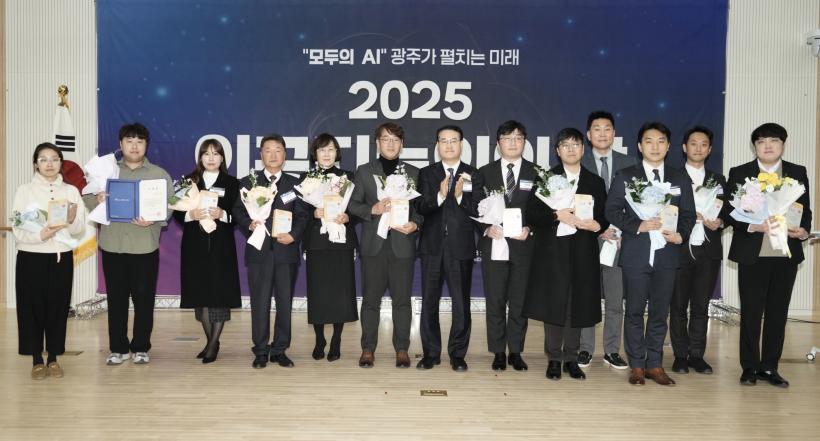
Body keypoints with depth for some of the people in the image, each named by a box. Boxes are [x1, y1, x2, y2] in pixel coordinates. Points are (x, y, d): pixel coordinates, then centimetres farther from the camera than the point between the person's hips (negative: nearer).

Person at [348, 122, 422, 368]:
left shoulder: (413, 173, 10)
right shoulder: (364, 172, 9)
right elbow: (353, 204, 5)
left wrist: (415, 224, -10)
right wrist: (373, 209, -12)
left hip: (402, 244, 0)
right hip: (374, 244, 0)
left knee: (402, 299, 3)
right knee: (371, 299, 5)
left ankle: (402, 350, 13)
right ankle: (368, 349, 15)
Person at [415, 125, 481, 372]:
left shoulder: (472, 175, 5)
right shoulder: (426, 174, 9)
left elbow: (478, 210, -3)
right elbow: (421, 208, -3)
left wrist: (460, 196, -20)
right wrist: (440, 196, -20)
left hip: (461, 247, -1)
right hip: (432, 246, 1)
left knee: (461, 303, 3)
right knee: (429, 302, 6)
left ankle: (458, 354, 15)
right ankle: (431, 353, 17)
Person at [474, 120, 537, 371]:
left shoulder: (536, 173, 6)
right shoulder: (485, 173, 8)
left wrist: (530, 228, -12)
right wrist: (487, 228, -12)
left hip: (523, 245, 0)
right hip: (493, 245, 0)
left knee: (519, 301, 5)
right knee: (495, 301, 4)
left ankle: (516, 352, 17)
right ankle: (498, 352, 15)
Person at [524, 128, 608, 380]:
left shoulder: (595, 182, 12)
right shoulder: (546, 178, 4)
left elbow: (605, 216, 10)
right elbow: (532, 214, -3)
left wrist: (597, 225, -12)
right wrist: (557, 215, -18)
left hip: (583, 255, 2)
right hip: (553, 252, -2)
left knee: (577, 306, 4)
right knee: (553, 305, 0)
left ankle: (571, 358, 16)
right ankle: (554, 359, 11)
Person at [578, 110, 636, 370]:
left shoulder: (629, 164, 7)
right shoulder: (579, 166, 2)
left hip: (619, 239, 1)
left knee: (615, 299, 5)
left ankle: (612, 351, 16)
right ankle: (586, 349, 15)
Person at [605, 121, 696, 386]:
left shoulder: (680, 179, 12)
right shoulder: (625, 177, 5)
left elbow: (688, 213, 9)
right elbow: (612, 210, -2)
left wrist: (681, 235, -11)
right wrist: (638, 226, -16)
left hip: (667, 254, 2)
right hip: (636, 254, -2)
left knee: (660, 312, 7)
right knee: (635, 312, 3)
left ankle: (655, 365, 17)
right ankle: (636, 366, 13)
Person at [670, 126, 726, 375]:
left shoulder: (718, 180, 14)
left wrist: (719, 222, -10)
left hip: (708, 251, 3)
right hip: (679, 249, -2)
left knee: (701, 306, 6)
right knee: (678, 306, 3)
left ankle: (697, 355, 15)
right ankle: (680, 355, 12)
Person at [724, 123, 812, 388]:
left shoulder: (798, 173, 9)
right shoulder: (739, 173, 2)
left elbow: (806, 210, 10)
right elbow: (728, 212, -3)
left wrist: (803, 231, -10)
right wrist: (754, 226, -19)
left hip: (786, 254, 3)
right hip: (752, 254, -2)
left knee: (778, 313, 8)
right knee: (750, 312, 3)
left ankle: (769, 367, 18)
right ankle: (749, 367, 14)